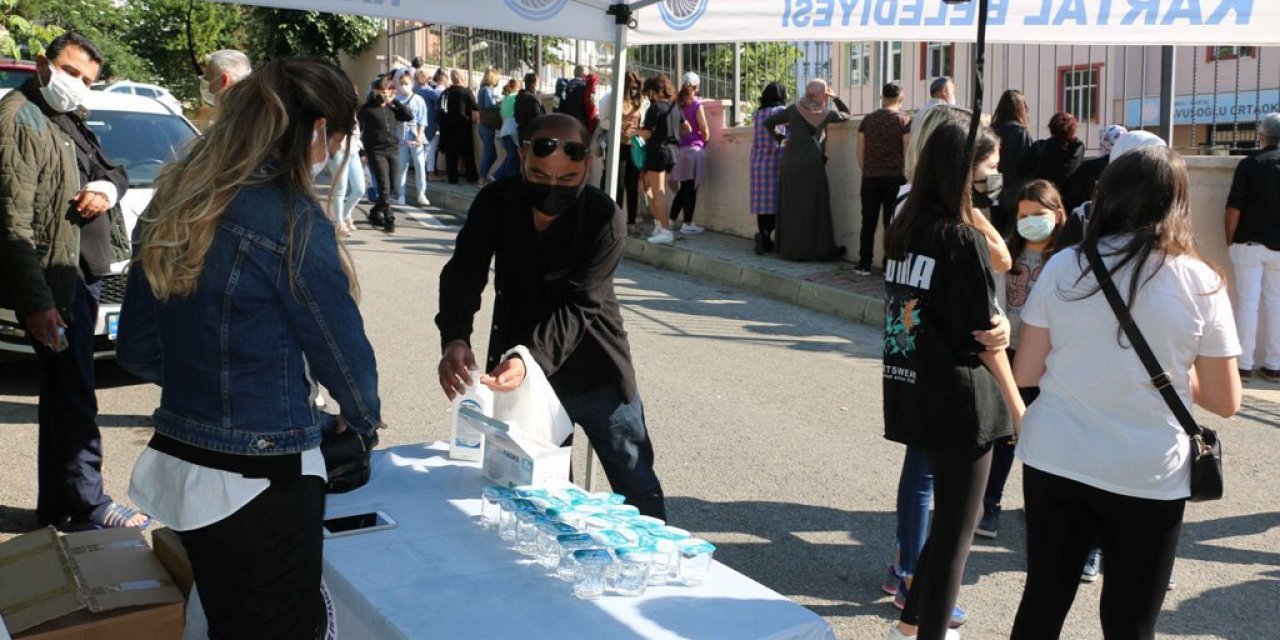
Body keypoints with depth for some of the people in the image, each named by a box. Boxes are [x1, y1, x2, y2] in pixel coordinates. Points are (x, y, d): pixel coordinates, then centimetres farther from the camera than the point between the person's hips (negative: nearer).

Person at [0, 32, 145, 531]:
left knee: (64, 393, 15)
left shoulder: (69, 119, 16)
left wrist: (106, 188, 0)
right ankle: (85, 505, 9)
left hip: (85, 275, 9)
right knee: (74, 397, -2)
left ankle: (56, 506, 24)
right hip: (54, 284, -9)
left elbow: (114, 170, 26)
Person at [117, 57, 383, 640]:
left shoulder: (174, 205, 4)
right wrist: (364, 418, 10)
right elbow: (339, 342, -9)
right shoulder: (290, 218, -19)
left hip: (178, 464, 8)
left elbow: (137, 350, 11)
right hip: (259, 483, -7)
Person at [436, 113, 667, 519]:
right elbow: (464, 274, -16)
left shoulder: (604, 219, -20)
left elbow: (579, 307, -27)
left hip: (595, 374, -2)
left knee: (638, 489, 8)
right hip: (518, 368, 3)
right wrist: (454, 338, -35)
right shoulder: (496, 203, -9)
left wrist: (532, 360, -43)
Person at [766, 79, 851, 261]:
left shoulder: (794, 109, 6)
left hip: (790, 162, 3)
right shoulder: (825, 113, 1)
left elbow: (768, 123, 5)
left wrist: (780, 138, 15)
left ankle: (790, 247, 13)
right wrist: (836, 98, 13)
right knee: (813, 205, 1)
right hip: (811, 162, -3)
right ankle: (819, 248, 3)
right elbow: (846, 114, 18)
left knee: (791, 204, 9)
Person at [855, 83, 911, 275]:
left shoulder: (868, 119, 6)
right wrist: (908, 178, 2)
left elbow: (860, 153, 7)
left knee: (868, 222, 7)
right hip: (895, 178, -2)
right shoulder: (905, 120, -4)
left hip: (870, 178, 2)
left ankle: (864, 264, 8)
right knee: (892, 223, 3)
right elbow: (908, 153, -7)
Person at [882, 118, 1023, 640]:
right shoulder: (964, 239, -16)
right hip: (959, 400, -8)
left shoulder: (905, 230, 5)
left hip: (911, 393, 8)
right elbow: (985, 337, -12)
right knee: (956, 525, 6)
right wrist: (1017, 404, -3)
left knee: (950, 512, 23)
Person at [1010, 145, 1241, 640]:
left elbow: (1025, 373, 0)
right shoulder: (1200, 283, -7)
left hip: (1054, 460, 2)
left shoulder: (1064, 267, -3)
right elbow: (1225, 402, -2)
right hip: (1148, 474, -1)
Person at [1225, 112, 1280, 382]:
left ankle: (1244, 364, 0)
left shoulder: (1250, 164, -7)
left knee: (1247, 302, 0)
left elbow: (1234, 208, -10)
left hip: (1249, 243, -3)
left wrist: (1230, 239, 2)